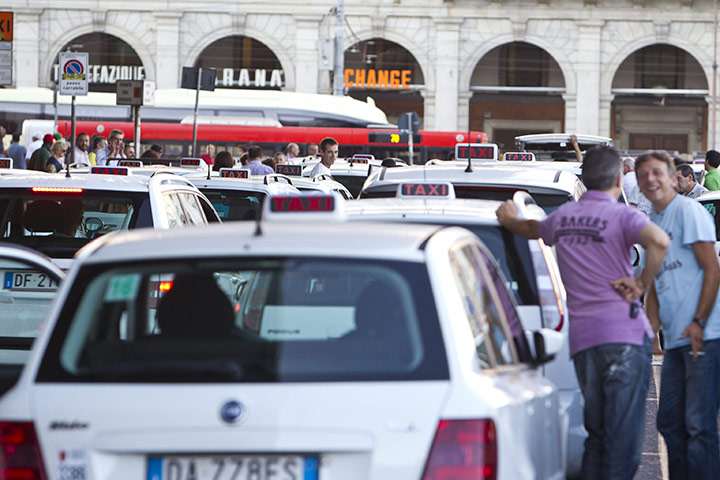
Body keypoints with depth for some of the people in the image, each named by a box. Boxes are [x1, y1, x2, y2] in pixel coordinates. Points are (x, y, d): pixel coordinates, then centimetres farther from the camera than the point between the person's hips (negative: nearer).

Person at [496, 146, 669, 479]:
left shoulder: (563, 216, 14)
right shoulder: (621, 215, -5)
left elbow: (532, 230, 37)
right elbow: (659, 241, -26)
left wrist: (509, 220, 58)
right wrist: (641, 284, -12)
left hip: (581, 336, 6)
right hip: (624, 331, -6)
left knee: (597, 432, 16)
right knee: (624, 433, -5)